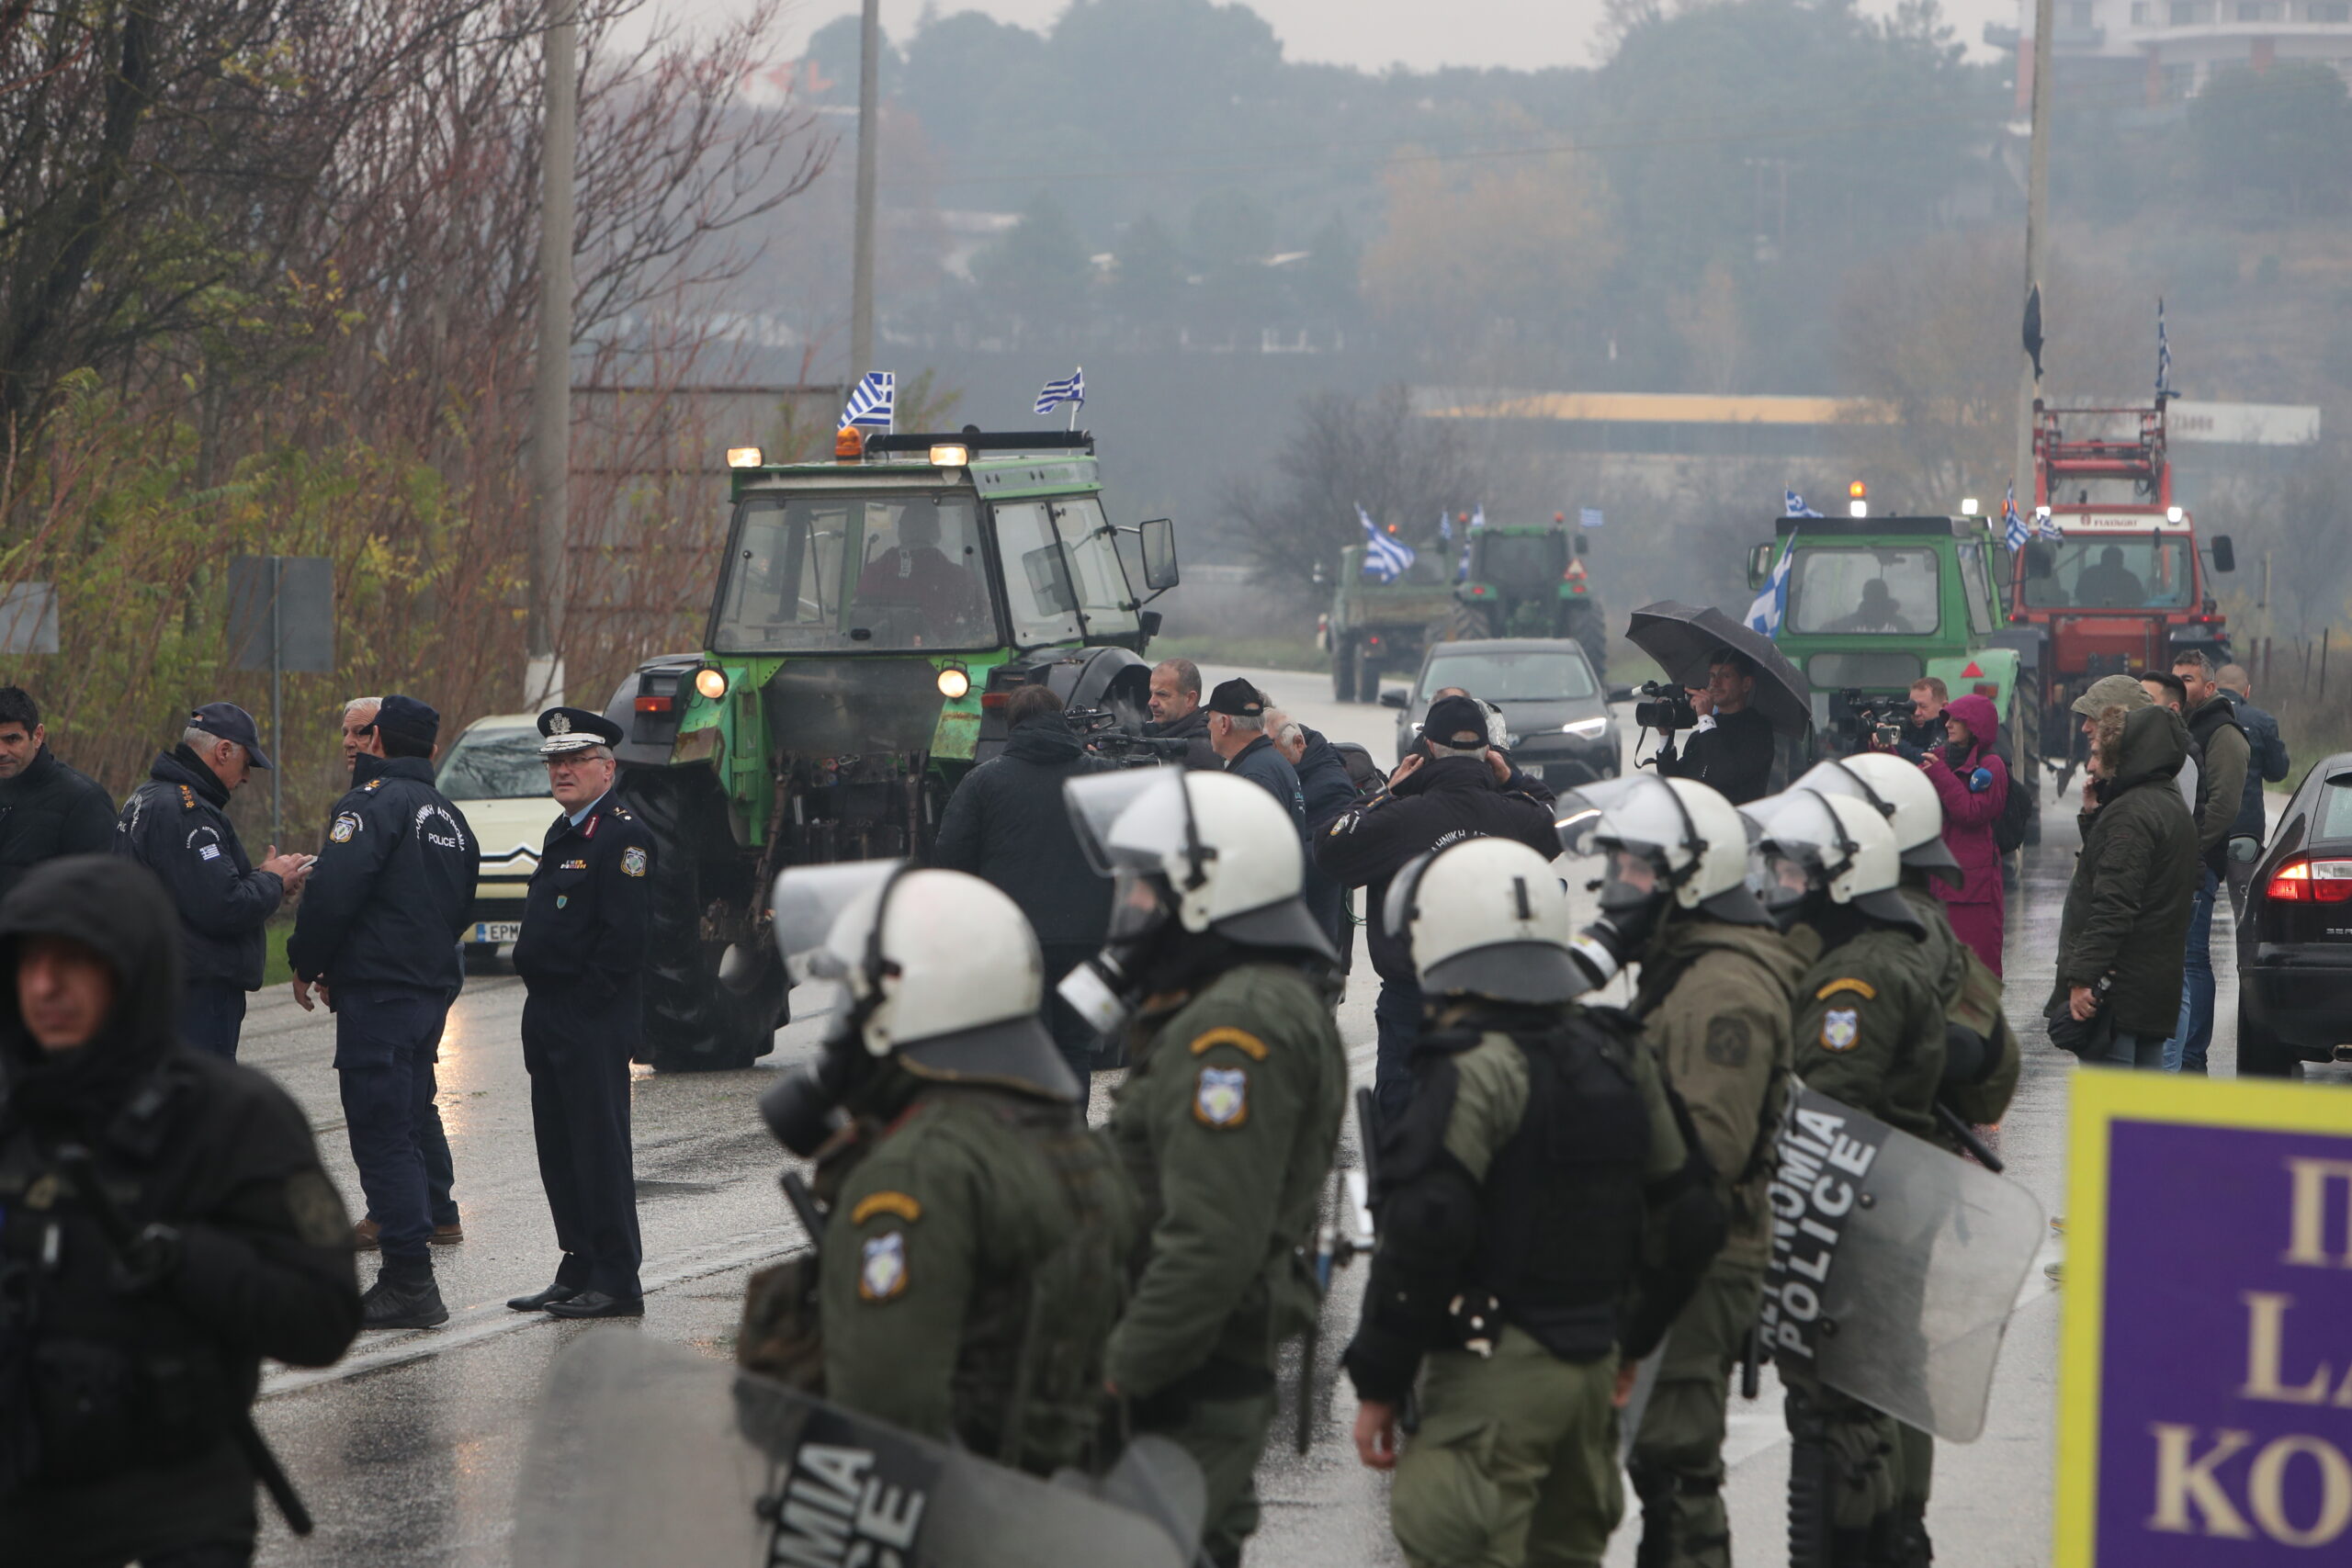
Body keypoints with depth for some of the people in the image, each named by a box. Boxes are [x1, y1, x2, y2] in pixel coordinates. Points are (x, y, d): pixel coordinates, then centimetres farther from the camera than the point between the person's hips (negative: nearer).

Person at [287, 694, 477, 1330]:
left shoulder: (374, 801, -10)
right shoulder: (449, 816, 18)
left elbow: (335, 893, -21)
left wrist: (307, 964, -5)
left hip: (378, 992, -9)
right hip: (433, 991, 9)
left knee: (381, 1137, -7)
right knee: (399, 1131, 15)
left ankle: (410, 1283, -12)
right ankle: (405, 1280, 16)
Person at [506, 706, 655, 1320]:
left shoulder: (622, 836, -12)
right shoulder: (562, 831, 18)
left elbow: (624, 934, -19)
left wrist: (586, 998, -17)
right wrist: (542, 1005, 15)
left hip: (595, 1020, -10)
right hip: (548, 1014, 10)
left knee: (600, 1147, -7)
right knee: (558, 1149, 12)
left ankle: (616, 1284, -4)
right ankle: (578, 1273, 19)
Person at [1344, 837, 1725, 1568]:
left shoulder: (1476, 1069, -14)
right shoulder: (1618, 1057, 11)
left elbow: (1425, 1233, -20)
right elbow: (1688, 1213, 16)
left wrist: (1379, 1383, -13)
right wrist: (1633, 1337, 28)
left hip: (1495, 1373, -8)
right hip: (1592, 1367, 8)